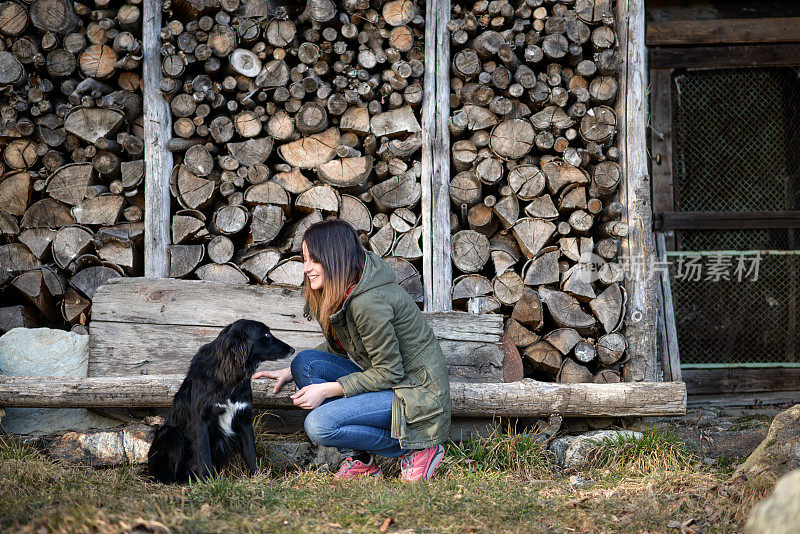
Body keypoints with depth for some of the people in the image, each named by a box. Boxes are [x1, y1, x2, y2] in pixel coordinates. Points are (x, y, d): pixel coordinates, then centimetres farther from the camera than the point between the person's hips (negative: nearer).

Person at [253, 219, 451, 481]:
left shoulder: (369, 303, -26)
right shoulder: (343, 292, 3)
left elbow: (389, 373, -21)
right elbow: (338, 346, 18)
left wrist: (326, 390, -18)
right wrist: (290, 372, 9)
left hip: (417, 394, -10)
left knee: (320, 426, -22)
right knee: (305, 361, -3)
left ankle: (416, 450, -6)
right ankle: (358, 460, 1)